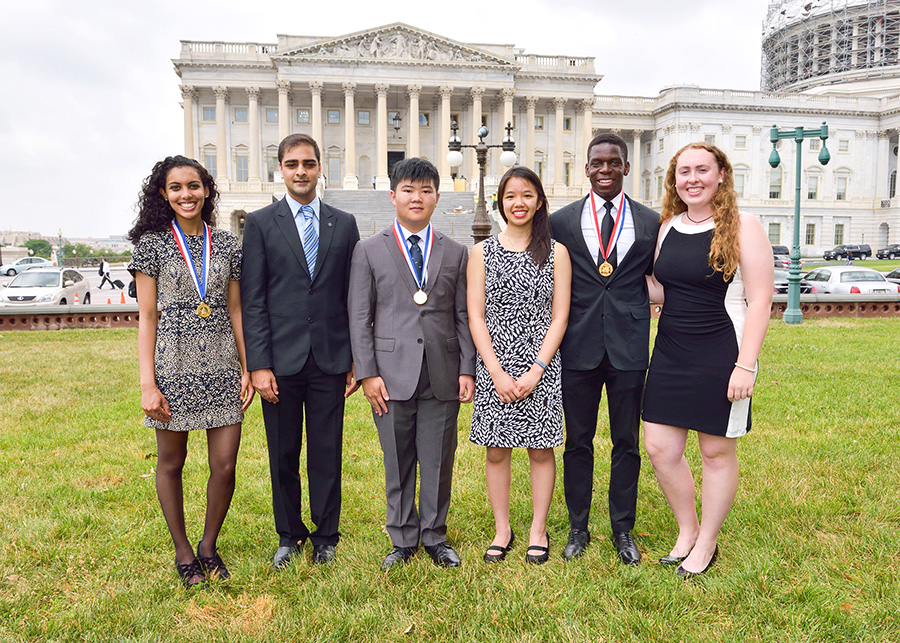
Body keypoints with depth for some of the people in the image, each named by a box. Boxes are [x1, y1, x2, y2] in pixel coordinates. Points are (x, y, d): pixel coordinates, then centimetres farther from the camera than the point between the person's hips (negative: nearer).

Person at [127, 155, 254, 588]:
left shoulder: (227, 244, 7)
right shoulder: (152, 243, 0)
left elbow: (235, 311, 9)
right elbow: (147, 317, -2)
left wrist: (248, 369, 4)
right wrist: (148, 384, -7)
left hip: (221, 365, 2)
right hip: (172, 363, -2)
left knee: (225, 465, 1)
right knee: (171, 462, 11)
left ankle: (209, 546, 26)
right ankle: (182, 551, 30)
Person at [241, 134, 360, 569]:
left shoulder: (344, 223, 8)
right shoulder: (261, 223, 3)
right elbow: (252, 300, -2)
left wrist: (357, 358, 4)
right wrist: (259, 365, -9)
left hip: (330, 359, 1)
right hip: (281, 359, -1)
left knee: (327, 452, 9)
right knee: (283, 455, 10)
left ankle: (326, 536, 26)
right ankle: (289, 536, 29)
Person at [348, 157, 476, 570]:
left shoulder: (456, 253, 10)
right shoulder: (369, 251, 5)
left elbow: (463, 316, 9)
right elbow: (359, 318, 2)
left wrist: (467, 369, 1)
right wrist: (367, 373, -5)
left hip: (442, 376, 1)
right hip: (392, 375, -1)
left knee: (439, 462, 9)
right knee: (398, 464, 9)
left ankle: (435, 536, 28)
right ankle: (403, 540, 26)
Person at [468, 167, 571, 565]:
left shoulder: (556, 252, 3)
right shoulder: (483, 252, 4)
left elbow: (559, 317, 0)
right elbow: (476, 317, 0)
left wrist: (536, 371, -10)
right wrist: (498, 373, -8)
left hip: (541, 366, 0)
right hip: (494, 366, 1)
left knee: (541, 450, 7)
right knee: (496, 450, 7)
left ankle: (538, 531, 23)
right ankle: (502, 530, 24)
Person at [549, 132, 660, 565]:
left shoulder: (651, 223, 6)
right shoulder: (561, 222, 5)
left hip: (629, 348, 1)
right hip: (578, 348, 0)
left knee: (626, 442, 9)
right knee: (577, 441, 9)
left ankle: (623, 530, 26)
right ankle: (578, 528, 25)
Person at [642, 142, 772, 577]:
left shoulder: (743, 227, -7)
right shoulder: (666, 227, 8)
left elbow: (759, 300, -11)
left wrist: (745, 366, -16)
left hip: (721, 357, -5)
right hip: (670, 355, 5)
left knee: (717, 451, 8)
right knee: (659, 449, 6)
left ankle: (707, 544, 27)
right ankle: (687, 530, 30)